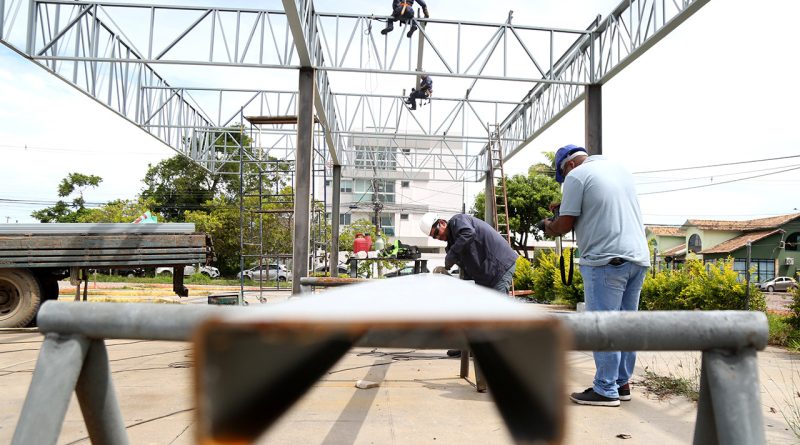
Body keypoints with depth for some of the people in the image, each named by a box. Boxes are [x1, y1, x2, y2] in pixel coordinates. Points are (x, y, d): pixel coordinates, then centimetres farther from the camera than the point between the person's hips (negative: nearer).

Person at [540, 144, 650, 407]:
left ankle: (606, 391, 2)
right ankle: (622, 384, 21)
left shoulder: (577, 174, -4)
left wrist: (548, 225, 14)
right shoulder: (621, 169, 20)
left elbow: (564, 224, -7)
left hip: (606, 260, -8)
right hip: (638, 258, 8)